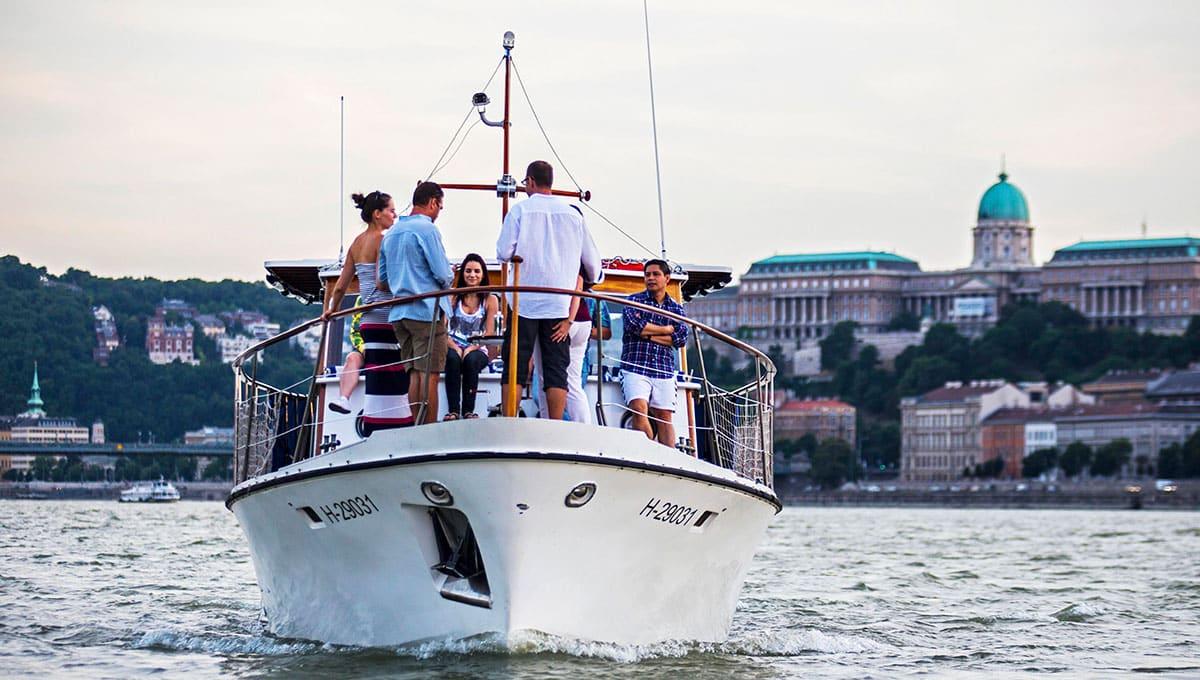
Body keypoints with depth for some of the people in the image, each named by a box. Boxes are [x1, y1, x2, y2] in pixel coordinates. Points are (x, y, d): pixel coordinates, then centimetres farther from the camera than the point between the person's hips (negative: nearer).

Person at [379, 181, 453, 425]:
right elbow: (443, 274, -13)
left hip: (399, 313, 8)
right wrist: (450, 275, 9)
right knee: (429, 375, -6)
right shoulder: (427, 230, -10)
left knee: (414, 375, 10)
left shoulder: (391, 233, 15)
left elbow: (382, 277, 20)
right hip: (427, 310, -8)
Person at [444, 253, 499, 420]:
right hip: (454, 346, 0)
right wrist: (453, 347, -20)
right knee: (453, 358, -35)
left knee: (471, 360, -35)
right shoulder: (453, 297, 6)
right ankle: (452, 410, -34)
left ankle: (468, 410, -28)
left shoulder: (490, 300, 6)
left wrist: (472, 348, -18)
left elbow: (489, 333, 0)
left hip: (477, 350, 0)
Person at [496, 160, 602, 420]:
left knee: (515, 367, 2)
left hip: (524, 301, -2)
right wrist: (593, 279, 36)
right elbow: (591, 258, 15)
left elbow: (504, 252, -9)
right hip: (559, 304, 2)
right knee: (556, 371, 3)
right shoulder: (573, 215, 6)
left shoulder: (520, 210, -3)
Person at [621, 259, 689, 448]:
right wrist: (667, 329, -2)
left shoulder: (676, 308, 17)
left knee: (665, 417, -2)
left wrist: (648, 334, -6)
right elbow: (633, 324, -11)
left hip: (664, 370, 3)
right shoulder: (635, 300, 9)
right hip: (635, 367, -3)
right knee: (639, 408, -21)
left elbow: (681, 339, 2)